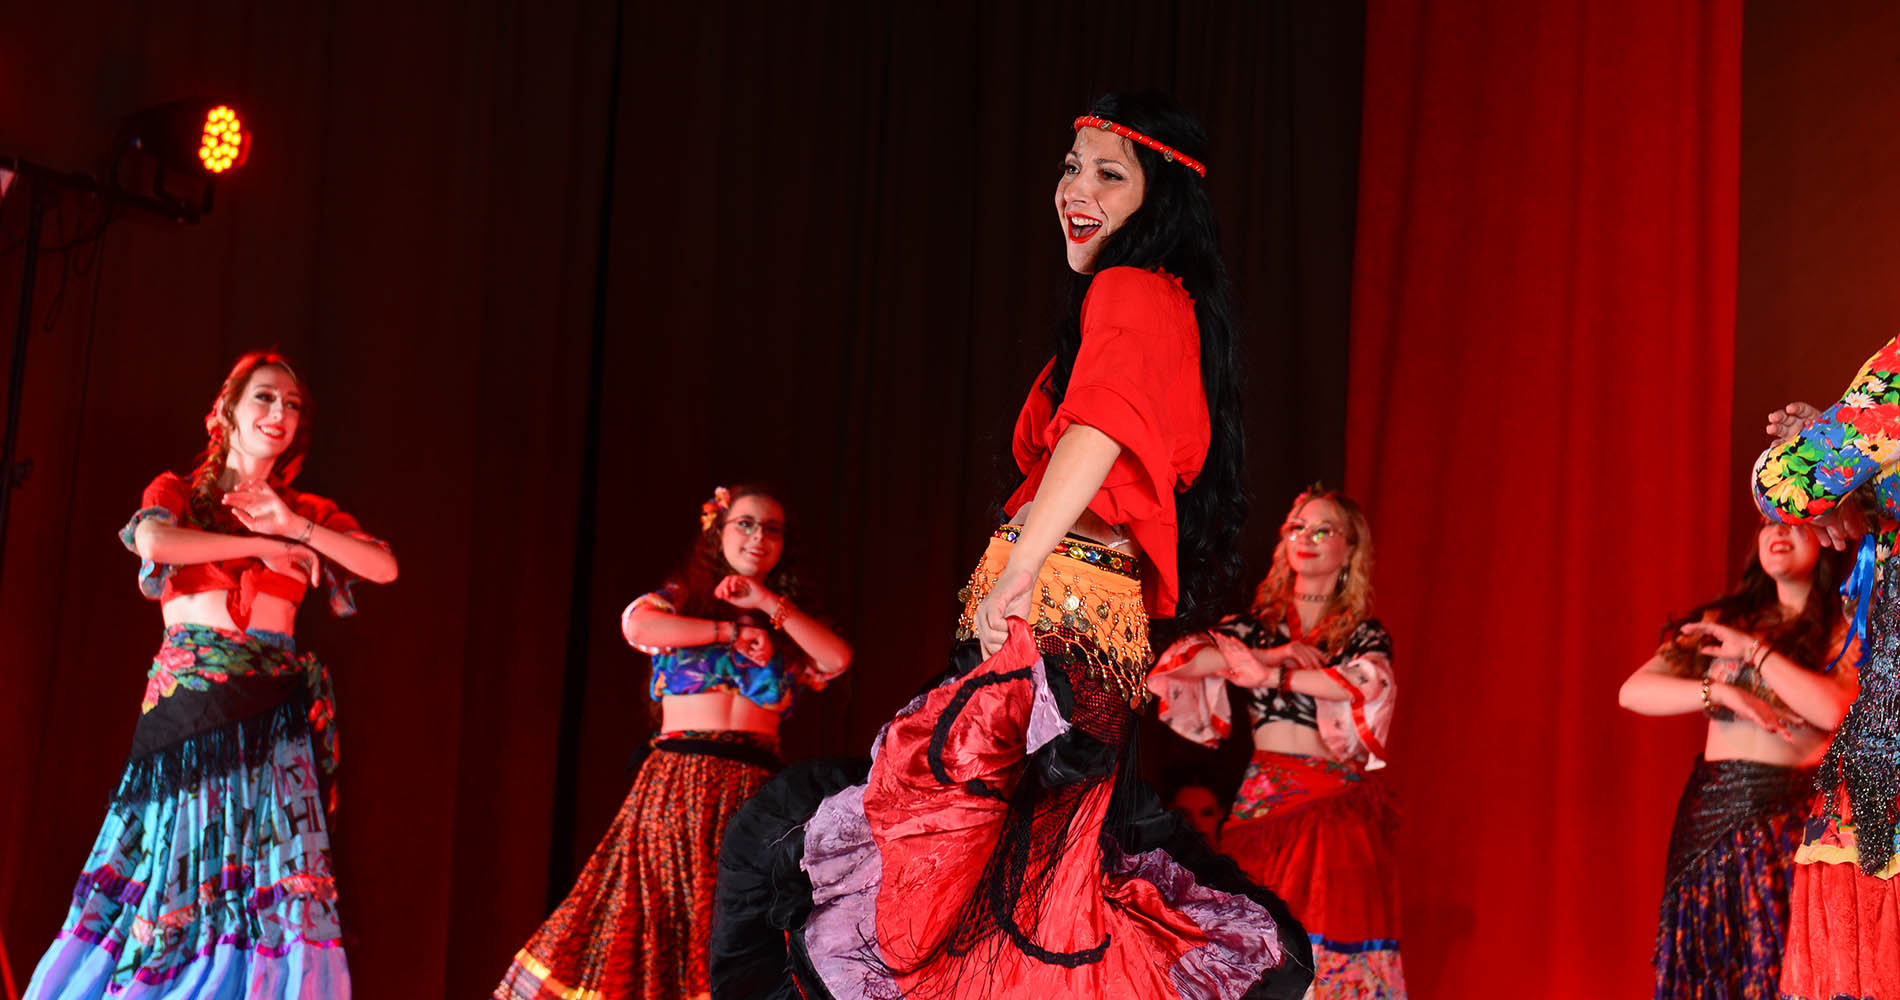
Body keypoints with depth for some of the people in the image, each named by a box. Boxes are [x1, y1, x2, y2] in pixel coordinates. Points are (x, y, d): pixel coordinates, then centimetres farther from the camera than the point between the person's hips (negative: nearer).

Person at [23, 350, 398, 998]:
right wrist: (266, 546, -9)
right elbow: (153, 541, -14)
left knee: (276, 885, -7)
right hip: (188, 707, -2)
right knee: (173, 876, -4)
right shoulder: (176, 494, 10)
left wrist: (295, 526, -5)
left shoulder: (310, 513, 16)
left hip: (273, 722, 2)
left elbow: (385, 567, 2)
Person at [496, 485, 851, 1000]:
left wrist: (767, 604, -3)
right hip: (679, 779, -1)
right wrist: (730, 631, -6)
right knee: (654, 919, -11)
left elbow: (838, 658, -1)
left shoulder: (786, 630, 17)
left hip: (754, 789, 2)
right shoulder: (678, 600, 11)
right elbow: (637, 624, -10)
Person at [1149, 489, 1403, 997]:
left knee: (1328, 942, -12)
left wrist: (1270, 676, -10)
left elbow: (1368, 682, -13)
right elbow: (1178, 659, 1)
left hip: (1334, 807, -2)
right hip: (1260, 803, 2)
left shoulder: (1364, 634, 11)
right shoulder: (1258, 624, 16)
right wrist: (1270, 656, -8)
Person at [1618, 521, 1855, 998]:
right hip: (1711, 815, 3)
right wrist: (1724, 694, -8)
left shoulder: (1845, 629, 4)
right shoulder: (1722, 621, 13)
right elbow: (1633, 691, 6)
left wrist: (1755, 650, -7)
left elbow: (1836, 709, -15)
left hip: (1793, 818, -3)